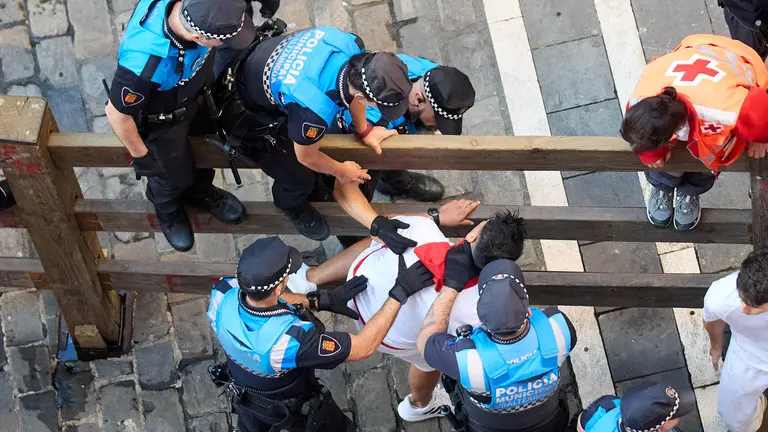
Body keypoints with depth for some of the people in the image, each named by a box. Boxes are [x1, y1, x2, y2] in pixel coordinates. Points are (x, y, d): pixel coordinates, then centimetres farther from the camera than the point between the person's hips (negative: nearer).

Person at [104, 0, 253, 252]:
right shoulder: (145, 63, -48)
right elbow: (116, 113, -29)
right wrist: (140, 155, -12)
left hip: (194, 95, 5)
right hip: (161, 119, -5)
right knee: (174, 174, 24)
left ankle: (200, 192, 63)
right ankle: (168, 211, 59)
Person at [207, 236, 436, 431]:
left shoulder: (223, 295, -33)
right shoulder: (290, 339, -48)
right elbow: (363, 347, -36)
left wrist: (322, 300, -16)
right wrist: (399, 293, -35)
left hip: (243, 391, 4)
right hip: (289, 407, -4)